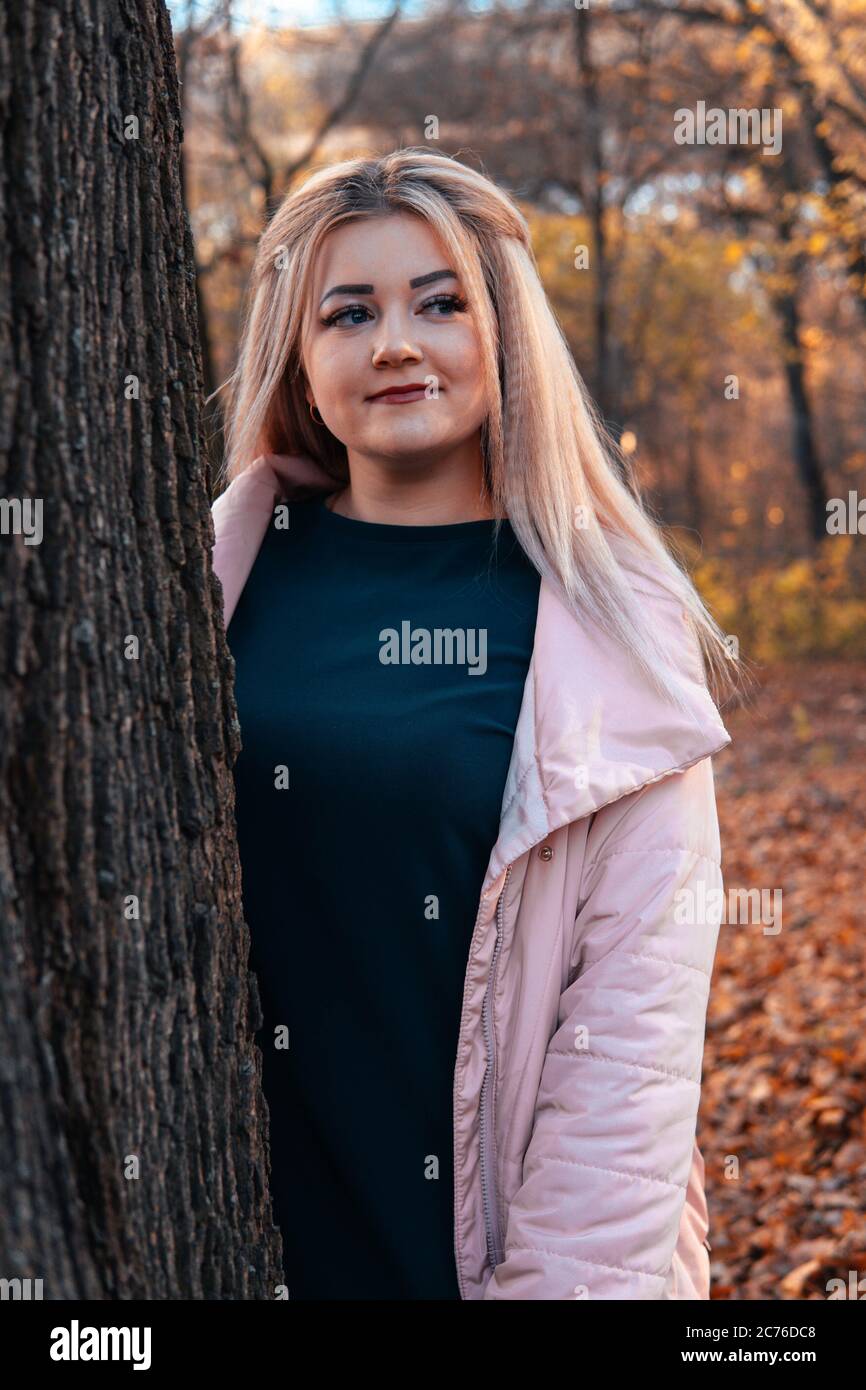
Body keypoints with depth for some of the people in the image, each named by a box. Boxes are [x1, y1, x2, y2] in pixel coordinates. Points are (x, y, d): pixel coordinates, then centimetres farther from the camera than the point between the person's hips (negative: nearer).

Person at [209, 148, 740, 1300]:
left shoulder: (608, 630, -7)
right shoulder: (227, 573, -1)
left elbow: (641, 1000, -10)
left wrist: (566, 1273, -14)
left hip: (488, 1233, -2)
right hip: (253, 1228, 2)